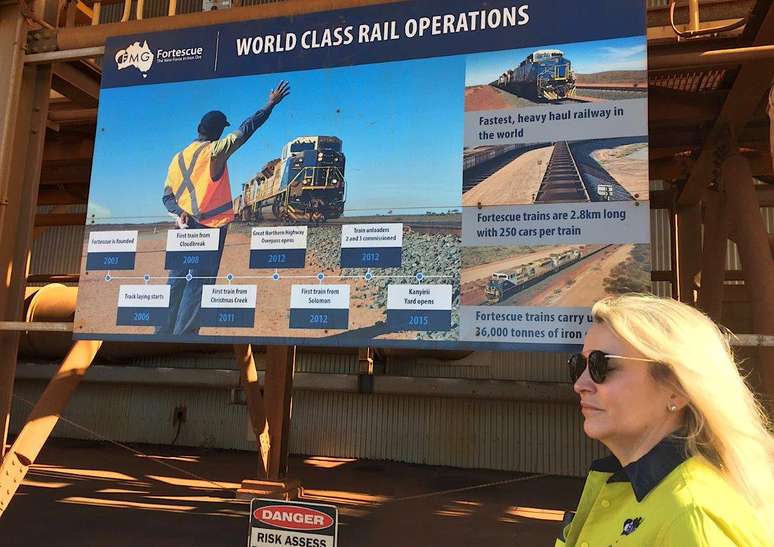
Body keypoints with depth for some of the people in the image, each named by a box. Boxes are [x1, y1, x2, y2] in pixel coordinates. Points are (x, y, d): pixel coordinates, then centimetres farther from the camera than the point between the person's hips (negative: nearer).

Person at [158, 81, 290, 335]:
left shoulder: (178, 157, 12)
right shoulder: (215, 150, -7)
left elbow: (167, 196, 9)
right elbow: (245, 130, -9)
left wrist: (179, 212, -4)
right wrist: (271, 105, -4)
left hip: (185, 227, 6)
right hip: (211, 227, -6)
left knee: (177, 281, 12)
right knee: (200, 282, -2)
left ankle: (164, 331, 16)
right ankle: (184, 333, -3)